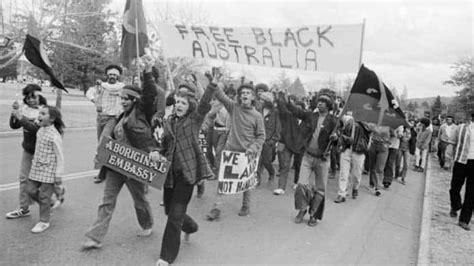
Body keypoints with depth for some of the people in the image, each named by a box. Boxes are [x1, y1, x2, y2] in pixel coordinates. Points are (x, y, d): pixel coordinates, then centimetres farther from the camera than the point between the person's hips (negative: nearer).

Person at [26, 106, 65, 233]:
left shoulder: (55, 136, -20)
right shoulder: (40, 130, 4)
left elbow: (60, 156, -17)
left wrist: (59, 174, -16)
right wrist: (34, 161, 23)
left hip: (48, 171, -8)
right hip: (36, 168, 8)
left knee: (44, 196, 3)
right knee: (31, 190, 14)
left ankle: (44, 221, 18)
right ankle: (48, 205, 36)